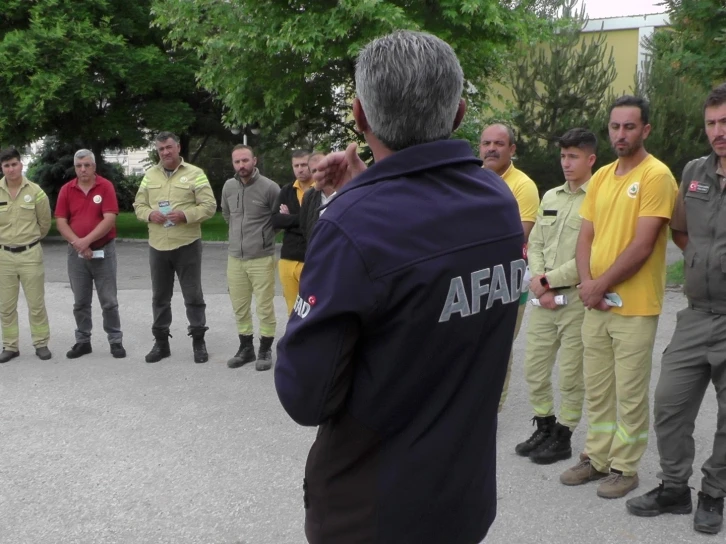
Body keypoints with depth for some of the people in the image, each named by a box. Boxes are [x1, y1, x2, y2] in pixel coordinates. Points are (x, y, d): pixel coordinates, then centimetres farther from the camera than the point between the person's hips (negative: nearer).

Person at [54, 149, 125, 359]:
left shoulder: (106, 186, -6)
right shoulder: (66, 190, 2)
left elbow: (110, 219, -14)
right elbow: (61, 221, -1)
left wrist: (87, 241, -19)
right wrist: (77, 243, -15)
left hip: (103, 251, -3)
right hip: (76, 253, 3)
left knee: (109, 301, 3)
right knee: (80, 301, 10)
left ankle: (116, 341, 12)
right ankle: (82, 341, 19)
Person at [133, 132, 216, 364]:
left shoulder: (195, 174, -3)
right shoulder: (150, 175, 10)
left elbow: (209, 206, -7)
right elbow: (139, 205, 12)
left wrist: (185, 215, -21)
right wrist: (149, 214, -10)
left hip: (187, 245, -4)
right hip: (157, 246, 4)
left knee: (193, 295, 3)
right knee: (160, 296, 11)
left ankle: (198, 341, 15)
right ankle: (161, 342, 22)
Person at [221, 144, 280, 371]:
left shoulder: (269, 187, -12)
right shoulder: (228, 186, 3)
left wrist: (264, 237, 6)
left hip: (262, 258, -5)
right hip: (235, 258, 5)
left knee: (265, 308, 2)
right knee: (240, 308, 13)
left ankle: (265, 351, 16)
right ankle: (246, 348, 28)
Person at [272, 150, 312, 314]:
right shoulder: (286, 191, 11)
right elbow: (275, 220, 1)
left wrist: (289, 219, -6)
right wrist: (300, 219, -12)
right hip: (288, 259, 5)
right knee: (293, 311, 12)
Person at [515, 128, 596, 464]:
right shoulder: (550, 197, 13)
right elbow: (535, 244, 12)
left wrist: (548, 280, -12)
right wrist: (538, 283, -4)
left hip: (576, 298, -6)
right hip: (543, 298, 7)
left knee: (570, 374, 4)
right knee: (534, 367, 12)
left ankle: (562, 437, 18)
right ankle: (544, 428, 29)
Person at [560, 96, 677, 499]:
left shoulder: (656, 175, -10)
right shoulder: (601, 177, 12)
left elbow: (643, 245, -16)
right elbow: (586, 236, 11)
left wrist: (601, 284, -13)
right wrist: (586, 283, -5)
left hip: (635, 306, -7)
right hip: (596, 303, 7)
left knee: (630, 394, 3)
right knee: (597, 389, 15)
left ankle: (625, 468, 17)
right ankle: (597, 458, 28)